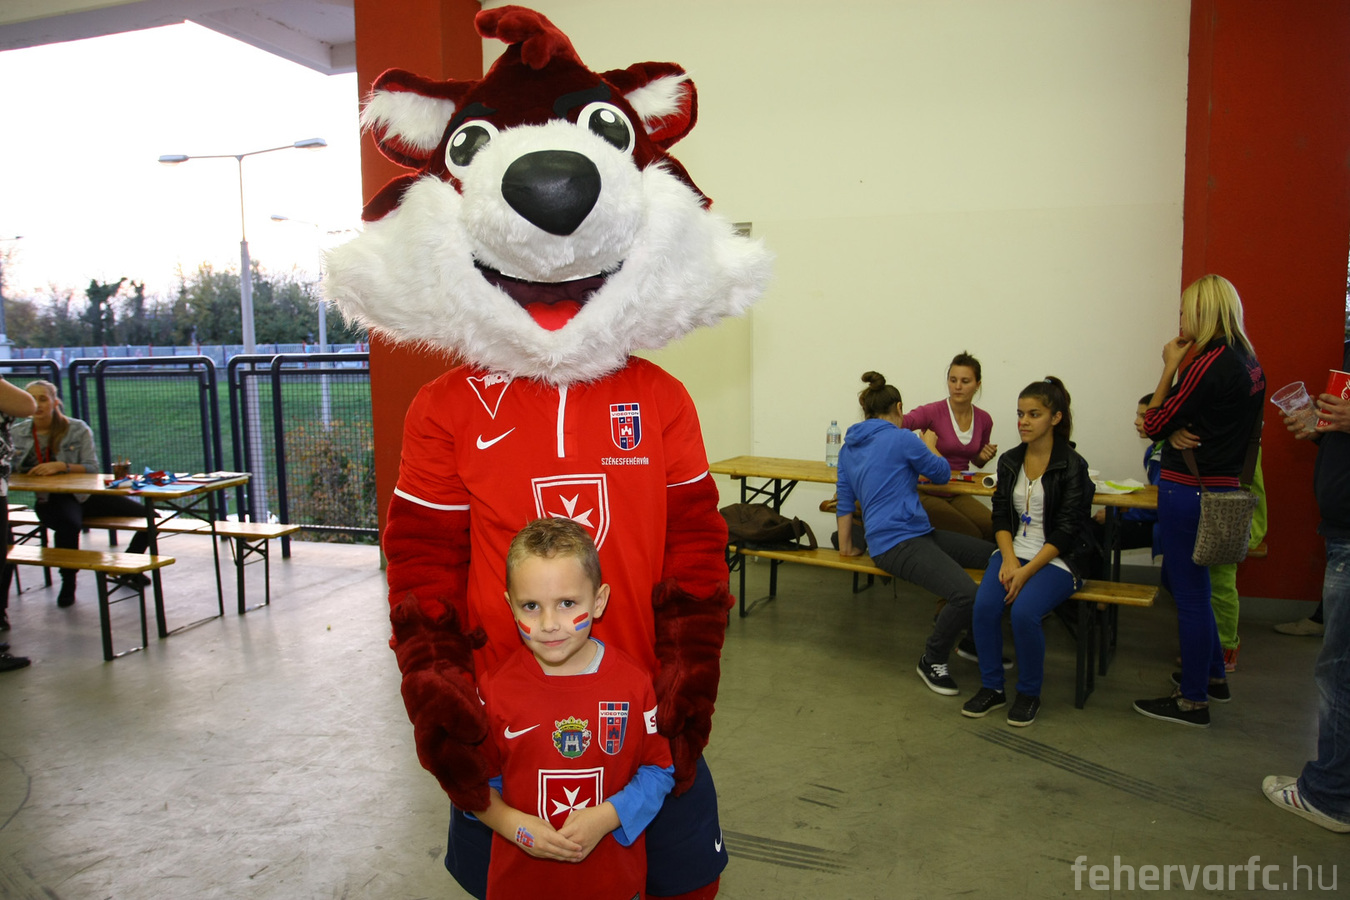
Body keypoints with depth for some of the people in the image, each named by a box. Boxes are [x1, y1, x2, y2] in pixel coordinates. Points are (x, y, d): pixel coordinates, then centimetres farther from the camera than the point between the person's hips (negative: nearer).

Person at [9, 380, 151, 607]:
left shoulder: (78, 430, -2)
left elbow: (92, 467, -6)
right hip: (49, 500, -2)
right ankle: (68, 581, -14)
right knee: (69, 523, -41)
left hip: (85, 494, 2)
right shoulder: (17, 433, 3)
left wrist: (62, 466, -24)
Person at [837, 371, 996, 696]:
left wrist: (846, 546, 28)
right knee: (966, 593, -26)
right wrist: (930, 445, 27)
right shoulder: (901, 438, -6)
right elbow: (942, 474, 8)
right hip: (899, 543, -10)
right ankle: (932, 660, -2)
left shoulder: (849, 447, 17)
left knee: (995, 554, 8)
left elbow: (845, 502, 19)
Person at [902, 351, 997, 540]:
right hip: (927, 494, -5)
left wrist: (984, 456, -3)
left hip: (958, 495, 5)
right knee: (971, 536, -23)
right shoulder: (933, 412, -13)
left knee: (993, 530, -20)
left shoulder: (984, 420, 3)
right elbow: (902, 422, -35)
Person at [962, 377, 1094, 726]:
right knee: (984, 605, -22)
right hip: (1014, 550, 5)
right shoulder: (1010, 461, 8)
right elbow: (1001, 515, 7)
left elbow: (1066, 531, -12)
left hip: (1058, 559, -4)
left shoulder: (1072, 466, -8)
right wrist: (1009, 559, -10)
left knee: (1024, 611, -29)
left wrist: (1027, 571, -19)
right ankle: (991, 688, -2)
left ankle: (1029, 694, -4)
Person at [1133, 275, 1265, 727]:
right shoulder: (1248, 360, 10)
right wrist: (1177, 432, -7)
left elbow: (1154, 423, -11)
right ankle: (1213, 675, 36)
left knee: (1190, 593, 1)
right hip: (1221, 486, 9)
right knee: (1178, 580, 23)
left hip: (1189, 492, -9)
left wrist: (1170, 366, -5)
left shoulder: (1209, 363, -18)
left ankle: (1193, 701, 13)